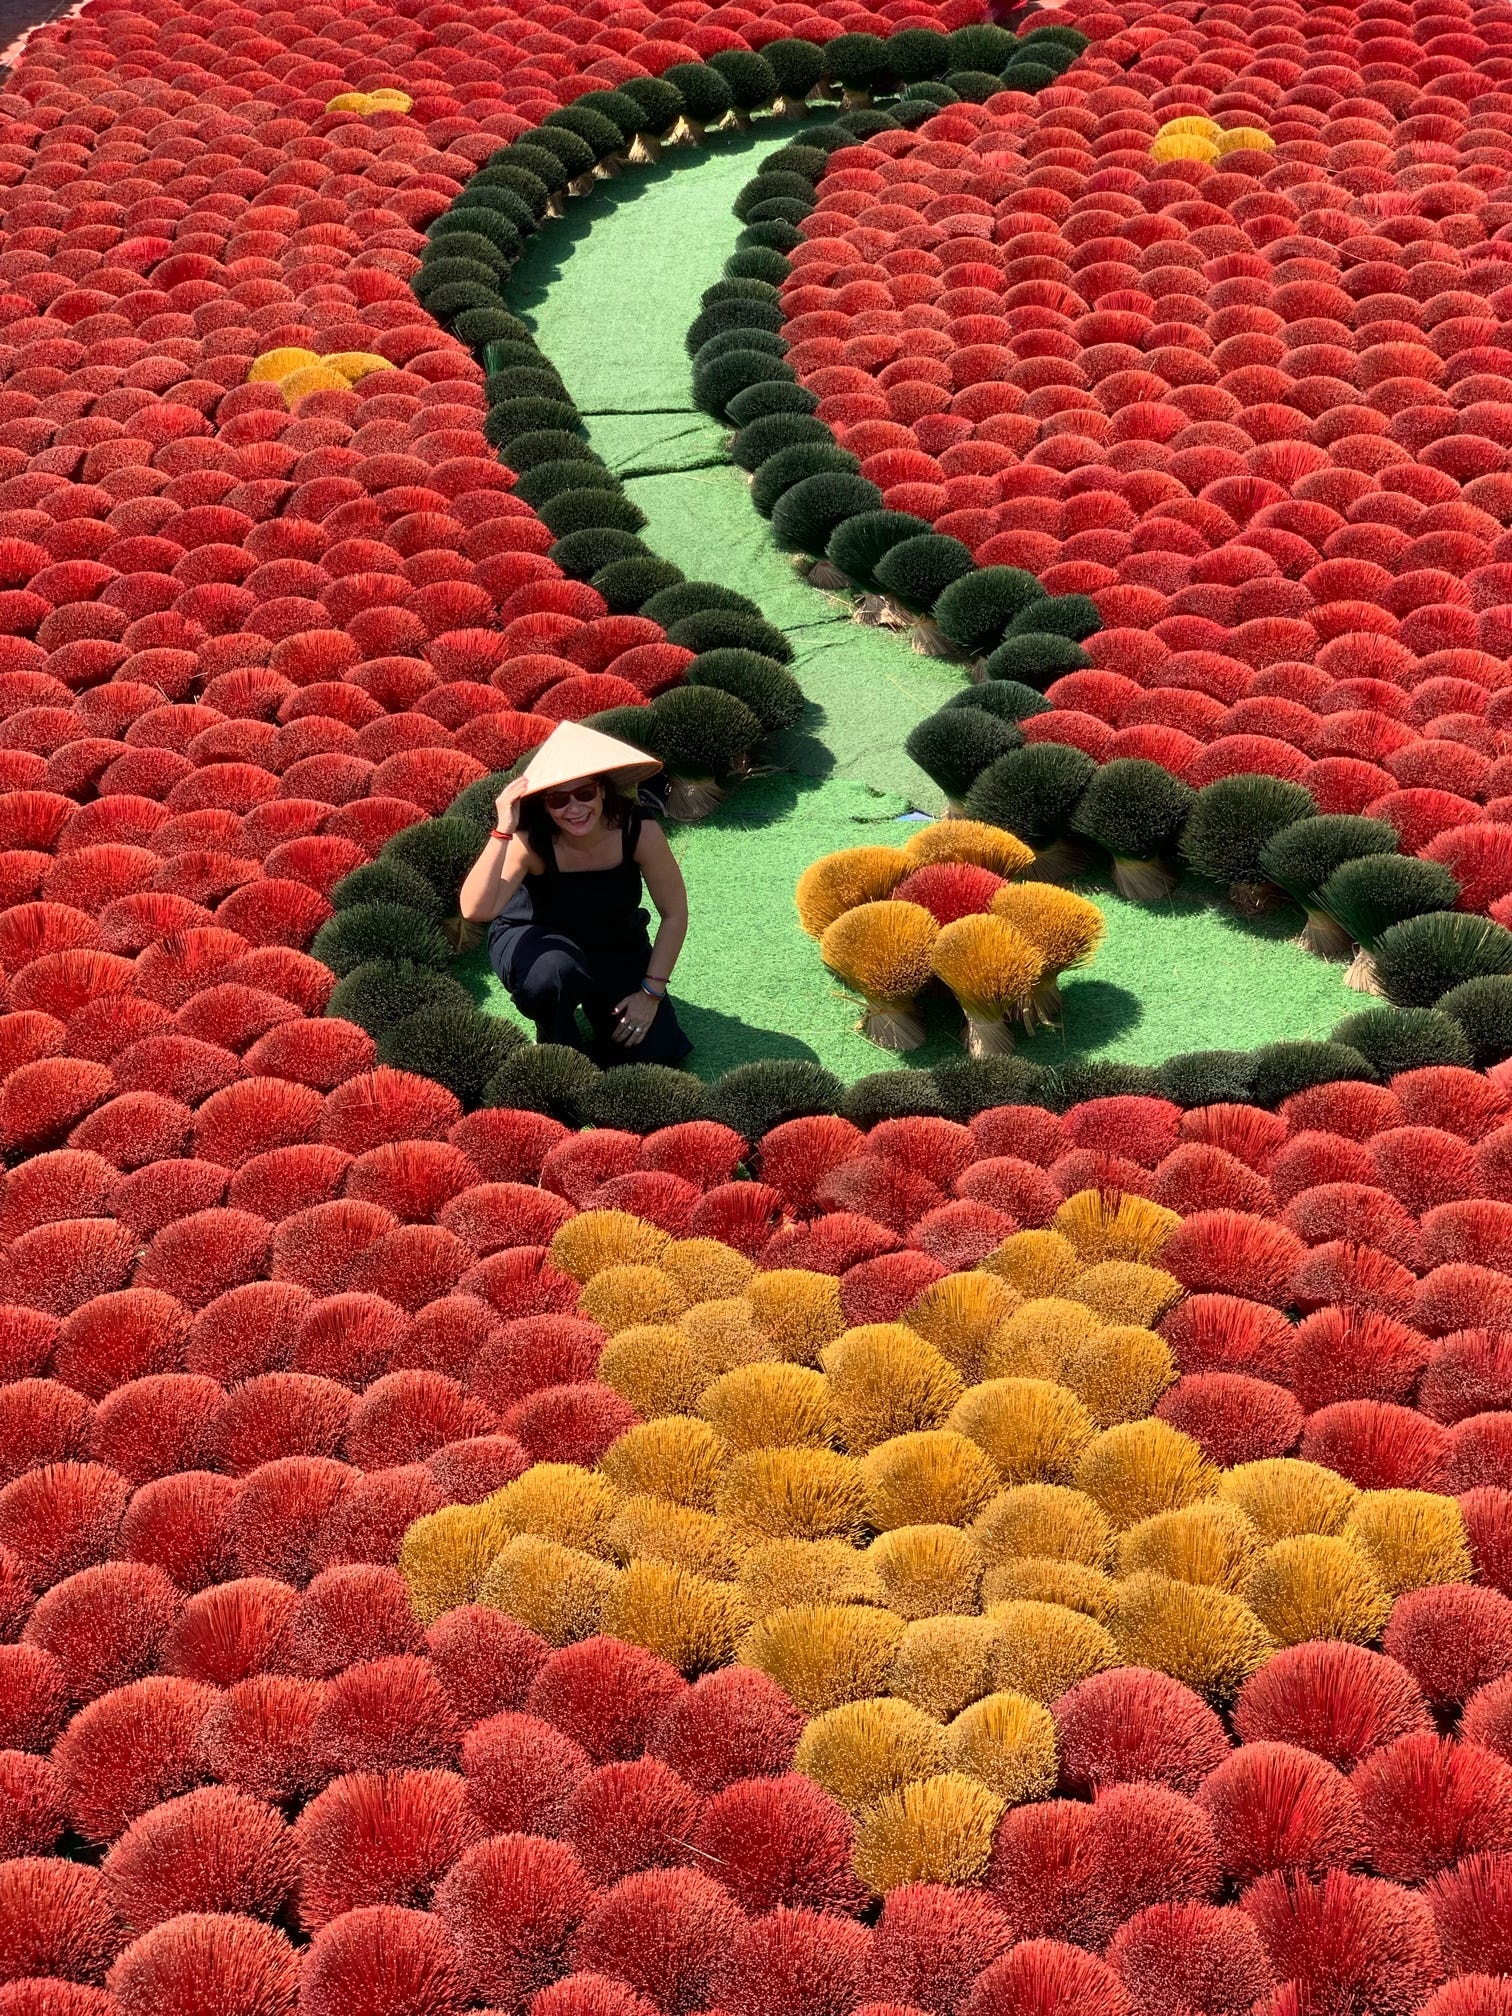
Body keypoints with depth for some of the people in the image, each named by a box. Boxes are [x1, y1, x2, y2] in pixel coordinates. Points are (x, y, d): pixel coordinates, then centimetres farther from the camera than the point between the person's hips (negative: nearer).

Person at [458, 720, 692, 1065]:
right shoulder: (530, 841, -31)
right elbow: (476, 910, -45)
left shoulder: (640, 832, -27)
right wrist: (503, 830, -52)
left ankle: (594, 1000, 23)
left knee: (653, 1053, -8)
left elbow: (674, 914, -14)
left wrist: (651, 993, -15)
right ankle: (556, 1050, -4)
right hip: (533, 939, -2)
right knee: (553, 972, -38)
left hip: (616, 946, 3)